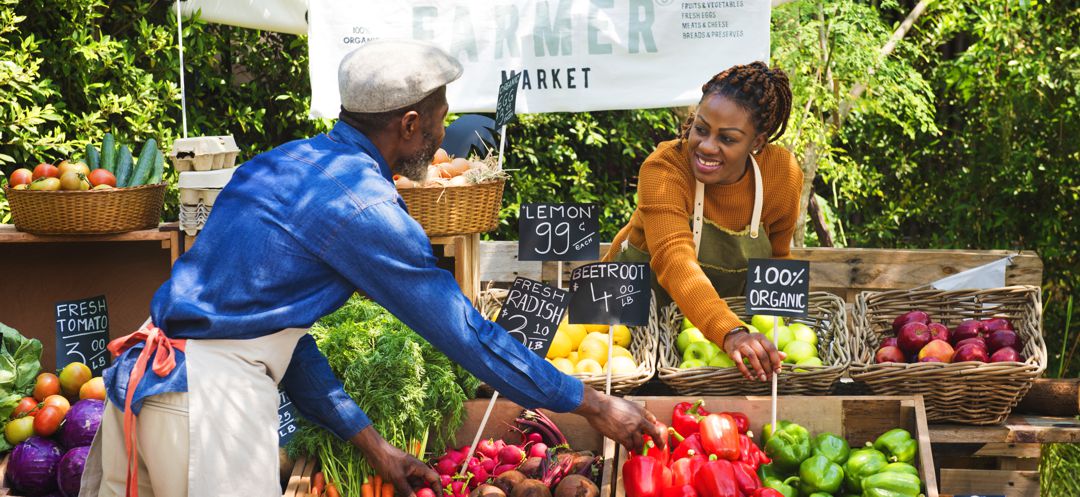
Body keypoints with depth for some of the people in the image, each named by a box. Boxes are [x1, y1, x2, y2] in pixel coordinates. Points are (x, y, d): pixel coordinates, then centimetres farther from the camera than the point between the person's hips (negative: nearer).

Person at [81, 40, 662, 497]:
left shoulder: (283, 164, 16)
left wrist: (372, 445, 20)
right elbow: (466, 332, -8)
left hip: (138, 379, 9)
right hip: (209, 399, -9)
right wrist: (594, 406, 2)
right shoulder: (359, 205, -11)